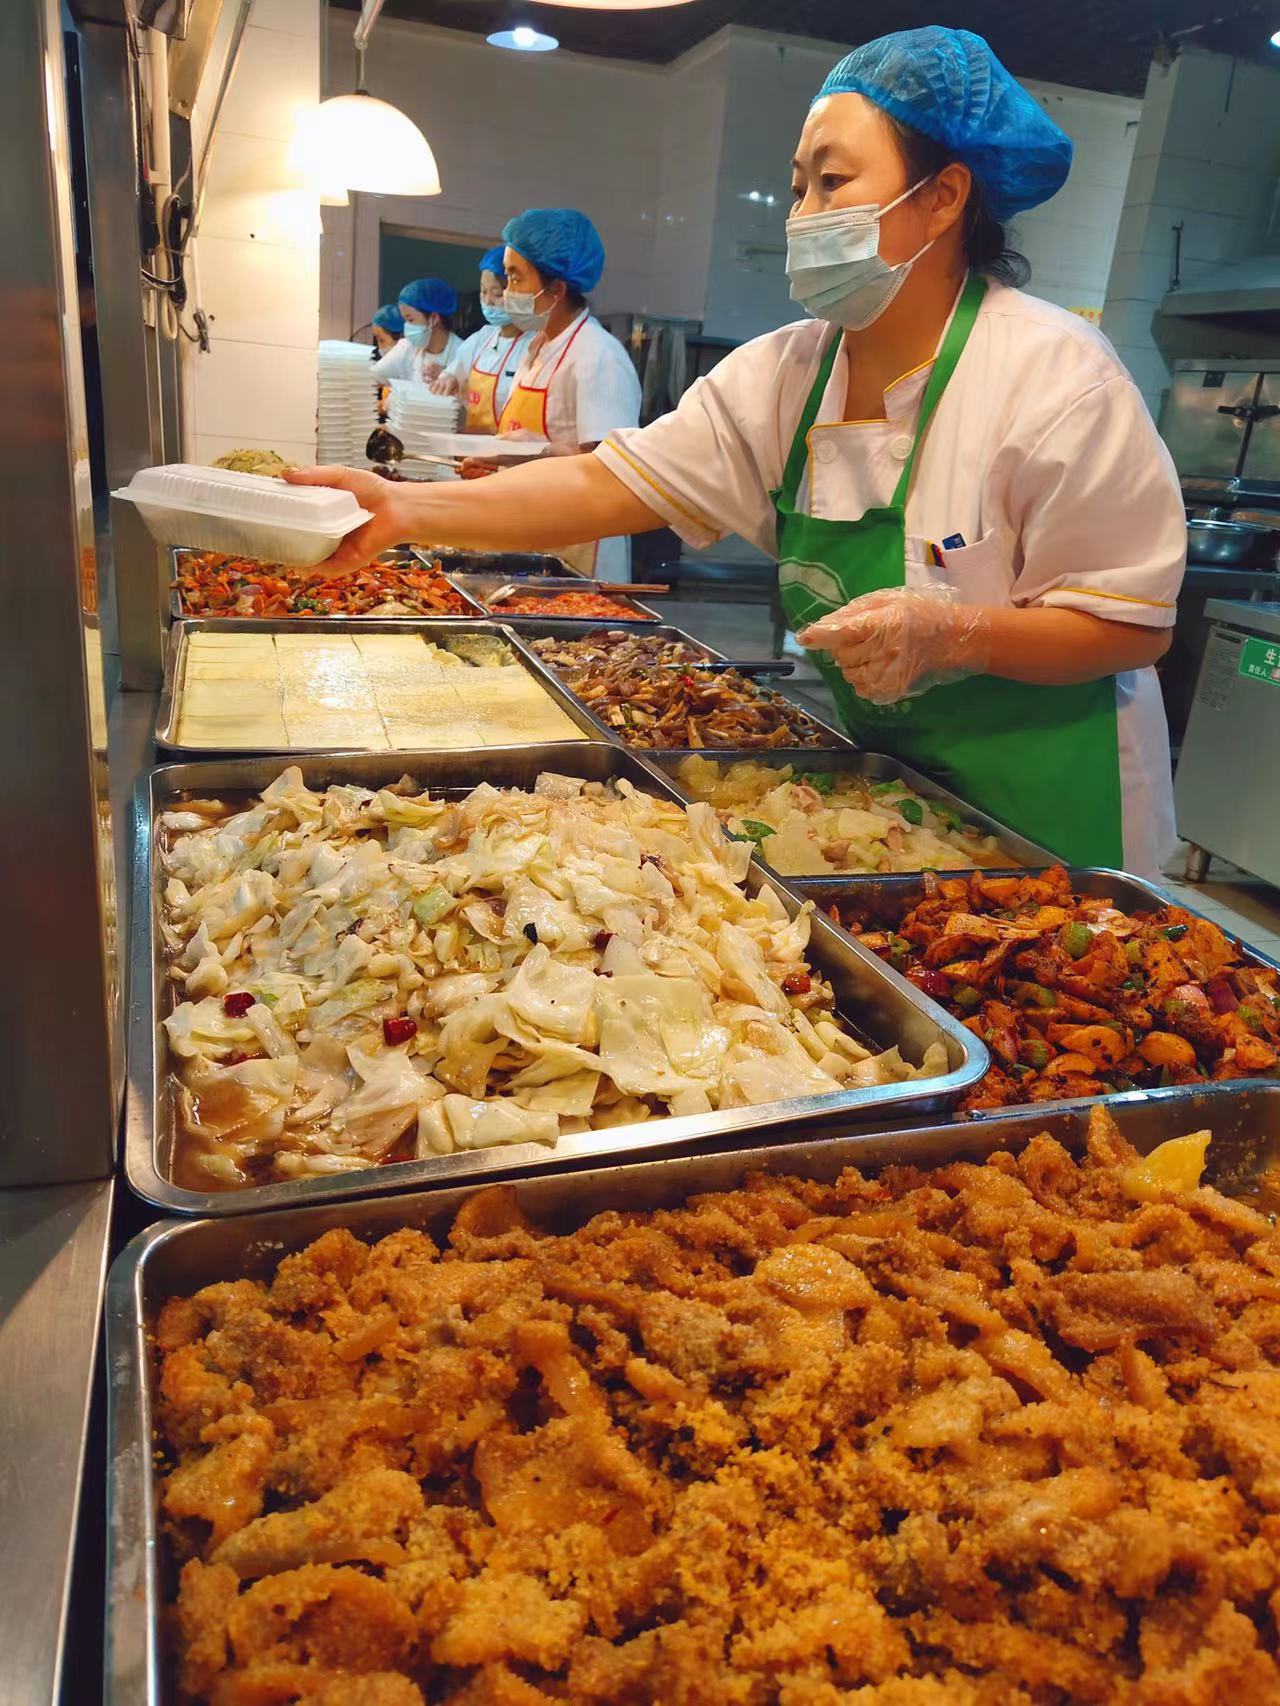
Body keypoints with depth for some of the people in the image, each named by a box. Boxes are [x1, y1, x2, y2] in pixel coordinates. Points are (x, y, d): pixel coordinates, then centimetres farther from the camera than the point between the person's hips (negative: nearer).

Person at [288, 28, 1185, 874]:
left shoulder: (1058, 377, -18)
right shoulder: (782, 373, -3)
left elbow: (1135, 625, -16)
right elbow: (607, 485, -10)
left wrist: (950, 633, -32)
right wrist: (409, 508, -23)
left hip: (1038, 799, -4)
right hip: (878, 768, 5)